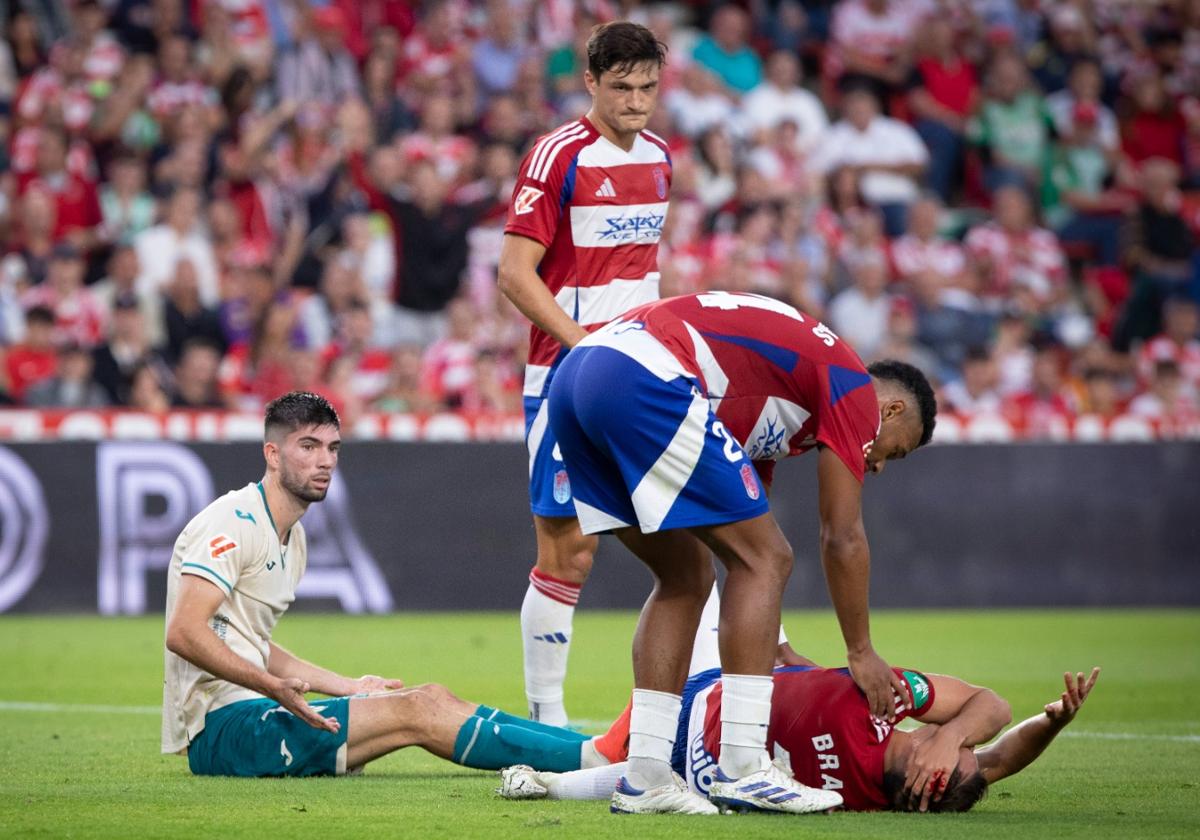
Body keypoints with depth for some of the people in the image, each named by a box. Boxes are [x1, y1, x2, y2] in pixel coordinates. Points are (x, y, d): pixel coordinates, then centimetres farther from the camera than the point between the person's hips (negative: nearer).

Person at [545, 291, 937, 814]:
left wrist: (774, 651, 41)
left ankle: (644, 776, 13)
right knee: (766, 560, -1)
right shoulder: (856, 387, 9)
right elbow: (842, 539, 7)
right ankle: (742, 769, -5)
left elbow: (743, 530, 37)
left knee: (685, 578, 18)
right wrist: (861, 653, 18)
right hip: (643, 380, -10)